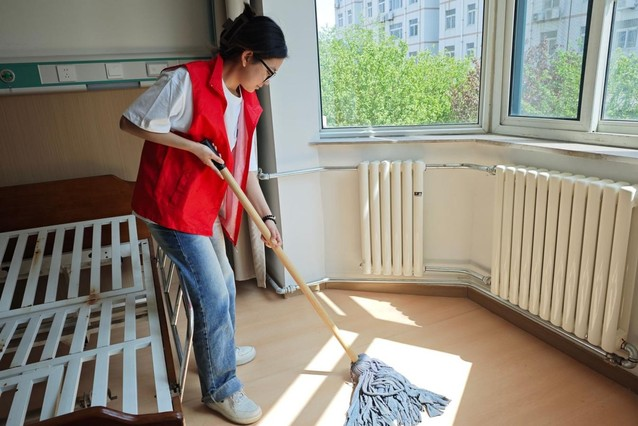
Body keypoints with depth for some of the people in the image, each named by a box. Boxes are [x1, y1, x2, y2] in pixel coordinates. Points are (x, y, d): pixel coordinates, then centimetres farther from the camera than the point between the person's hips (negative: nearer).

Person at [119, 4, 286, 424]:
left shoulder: (246, 103, 5)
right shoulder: (187, 80, -18)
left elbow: (245, 168, 7)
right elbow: (131, 122, -14)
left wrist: (267, 217, 1)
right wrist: (194, 146, -20)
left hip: (207, 206, 8)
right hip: (171, 204, -8)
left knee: (223, 284, 20)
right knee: (213, 295, -4)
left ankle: (219, 352, 45)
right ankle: (220, 389, 16)